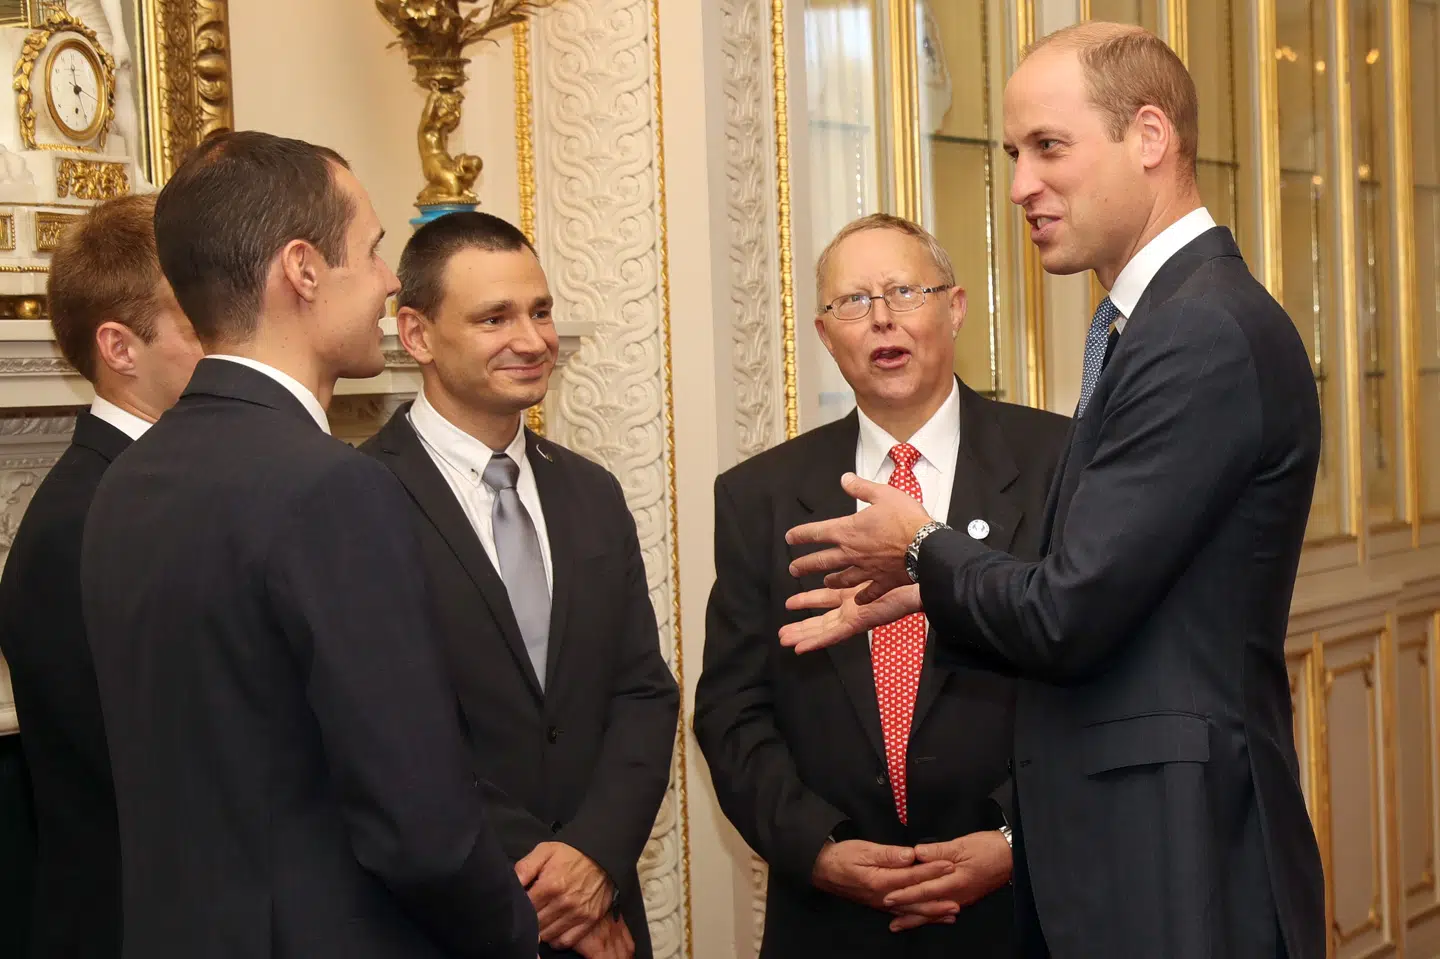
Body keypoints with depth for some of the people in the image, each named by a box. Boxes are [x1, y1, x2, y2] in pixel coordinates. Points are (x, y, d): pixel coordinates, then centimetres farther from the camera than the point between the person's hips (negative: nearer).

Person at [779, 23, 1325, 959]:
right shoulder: (1157, 322, 11)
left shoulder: (1210, 334, -19)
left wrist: (923, 549, -3)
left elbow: (1066, 617, -20)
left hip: (1177, 867, -9)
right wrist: (924, 588, 9)